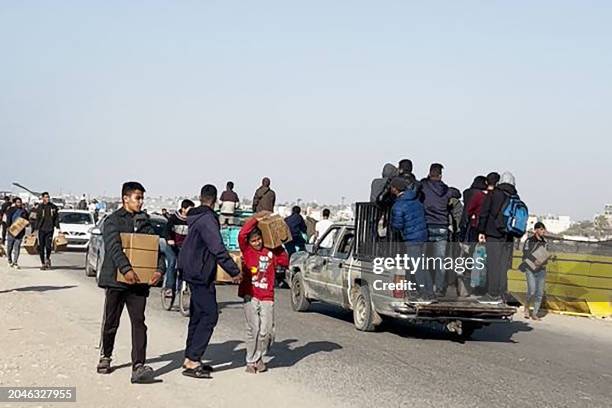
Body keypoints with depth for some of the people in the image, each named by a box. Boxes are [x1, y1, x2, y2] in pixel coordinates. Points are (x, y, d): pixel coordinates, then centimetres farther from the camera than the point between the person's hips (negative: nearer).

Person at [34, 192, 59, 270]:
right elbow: (37, 219, 0)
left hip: (50, 229, 1)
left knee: (48, 246, -8)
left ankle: (47, 259, 20)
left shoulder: (53, 207, 5)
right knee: (41, 247, 1)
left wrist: (58, 227, 4)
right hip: (42, 229, -1)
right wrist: (36, 229, -4)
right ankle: (43, 263, 11)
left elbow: (56, 218, 11)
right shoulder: (40, 207, 0)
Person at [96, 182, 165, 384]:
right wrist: (125, 269, -33)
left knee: (139, 323, -6)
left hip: (139, 281, 3)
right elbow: (114, 247, -19)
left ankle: (138, 367, -10)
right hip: (116, 279, -3)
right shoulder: (113, 221, -3)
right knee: (110, 323, 11)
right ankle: (105, 357, 34)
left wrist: (160, 269, -14)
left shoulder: (145, 222, 12)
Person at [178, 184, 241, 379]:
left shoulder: (195, 218, 14)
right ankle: (192, 361, -13)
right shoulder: (207, 219, -17)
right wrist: (234, 271, -20)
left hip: (193, 272, 10)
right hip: (201, 274, -10)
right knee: (209, 315, -10)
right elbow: (218, 249, -23)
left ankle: (190, 358, 19)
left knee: (198, 315, 14)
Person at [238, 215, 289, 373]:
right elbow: (242, 235, -12)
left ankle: (259, 358, 19)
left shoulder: (270, 252, 11)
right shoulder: (247, 251, 3)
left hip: (267, 297, 2)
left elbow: (285, 262, 9)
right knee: (253, 329, -4)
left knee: (266, 331, -1)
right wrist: (255, 218, -8)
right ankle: (251, 361, 9)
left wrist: (278, 247, 4)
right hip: (251, 296, -2)